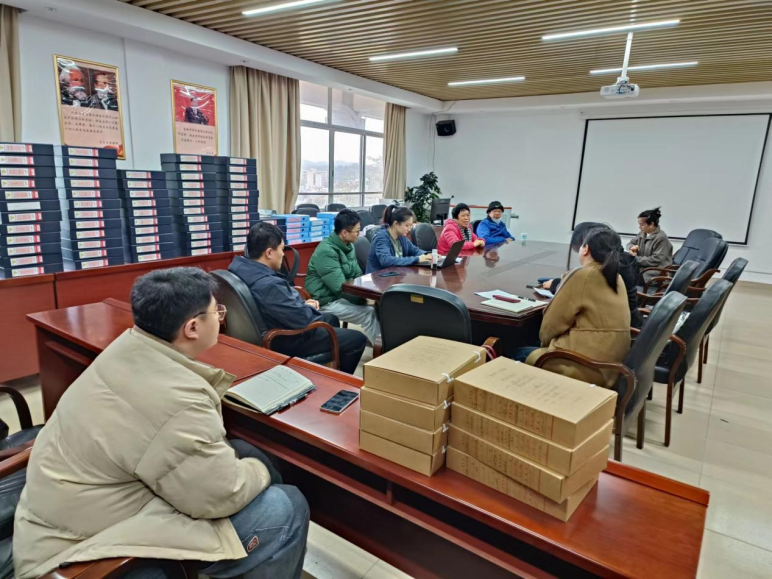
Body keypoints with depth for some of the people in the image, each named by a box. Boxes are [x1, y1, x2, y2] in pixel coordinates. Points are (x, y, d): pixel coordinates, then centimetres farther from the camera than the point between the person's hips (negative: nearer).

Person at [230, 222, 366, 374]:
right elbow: (304, 320, -29)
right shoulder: (268, 285, -35)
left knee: (331, 319, 29)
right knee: (358, 339, -1)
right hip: (286, 341, -10)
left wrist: (303, 304, 0)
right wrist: (309, 308, -7)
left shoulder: (241, 266, -4)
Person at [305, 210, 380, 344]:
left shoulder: (348, 246, 4)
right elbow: (340, 287, -26)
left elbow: (357, 275, 11)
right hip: (327, 301, -8)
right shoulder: (326, 251, -23)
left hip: (341, 295, 8)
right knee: (370, 312, -19)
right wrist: (366, 299, -20)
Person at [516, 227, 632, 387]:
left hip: (587, 369, -8)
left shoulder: (581, 275, -15)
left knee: (521, 356, 11)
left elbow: (551, 325, -8)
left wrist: (545, 344, 11)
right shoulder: (617, 279, 7)